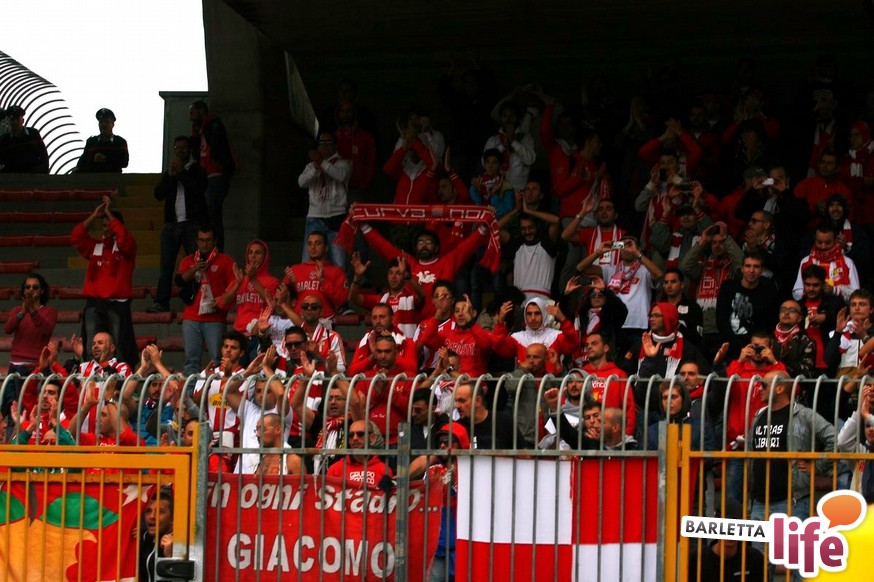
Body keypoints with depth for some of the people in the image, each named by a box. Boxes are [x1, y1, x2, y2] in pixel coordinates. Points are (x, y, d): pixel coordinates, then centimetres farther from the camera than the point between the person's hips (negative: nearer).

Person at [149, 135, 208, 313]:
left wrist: (181, 172, -9)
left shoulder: (197, 170, 7)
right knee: (166, 265, -2)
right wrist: (171, 175, -6)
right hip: (171, 223, 4)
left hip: (193, 223, -4)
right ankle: (162, 302, -4)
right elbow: (158, 194, 5)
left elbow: (199, 189, -12)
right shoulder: (168, 173, 19)